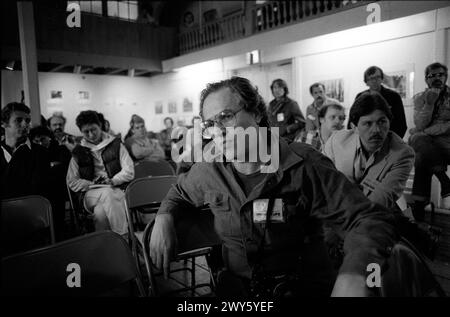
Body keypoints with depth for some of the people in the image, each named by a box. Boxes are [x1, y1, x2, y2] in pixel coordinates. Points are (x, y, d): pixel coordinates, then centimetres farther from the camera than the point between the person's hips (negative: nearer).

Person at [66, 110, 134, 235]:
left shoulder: (116, 145, 11)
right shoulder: (78, 152, 15)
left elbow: (129, 172, 5)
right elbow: (72, 182, 10)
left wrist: (112, 181, -10)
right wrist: (91, 184, -6)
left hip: (116, 189, 0)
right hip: (90, 193, 1)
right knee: (108, 193, -36)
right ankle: (123, 237, -36)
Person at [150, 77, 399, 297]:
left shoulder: (304, 166, -17)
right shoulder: (209, 169, -2)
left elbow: (370, 219, -18)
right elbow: (180, 192, 19)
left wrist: (353, 275, -36)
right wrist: (164, 217, -3)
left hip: (304, 286, -2)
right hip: (236, 287, 3)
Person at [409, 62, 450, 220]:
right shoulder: (420, 98, 9)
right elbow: (420, 126, -5)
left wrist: (427, 131, -16)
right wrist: (429, 103, -16)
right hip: (425, 142, 1)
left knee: (422, 158, -31)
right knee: (417, 138, -34)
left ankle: (420, 202, -15)